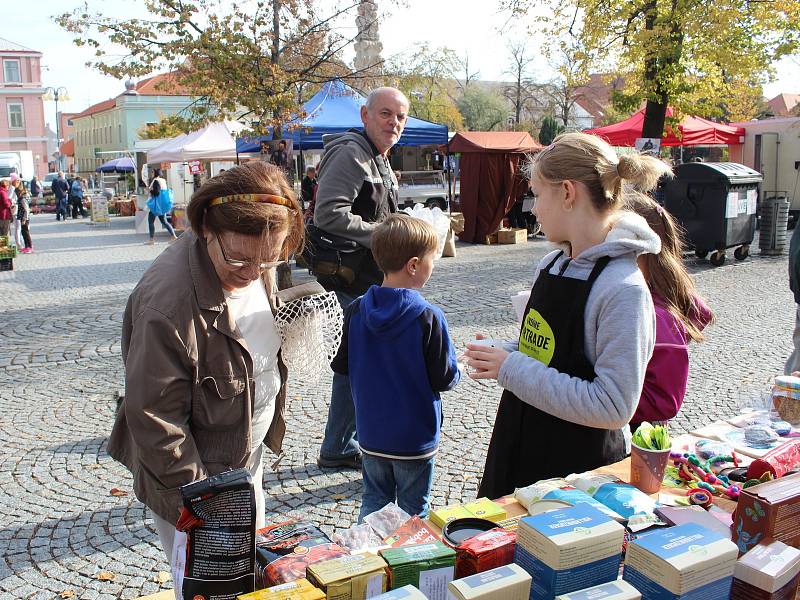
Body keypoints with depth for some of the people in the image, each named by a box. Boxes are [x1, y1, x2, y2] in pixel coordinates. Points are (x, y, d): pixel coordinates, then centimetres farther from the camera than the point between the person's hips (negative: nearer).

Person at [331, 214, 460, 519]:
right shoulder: (428, 317, -21)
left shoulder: (356, 311, -10)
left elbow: (341, 366, 0)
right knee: (412, 511, 15)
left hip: (371, 434, 4)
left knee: (374, 501, 22)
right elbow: (444, 379, -16)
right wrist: (454, 370, 6)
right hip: (415, 438, -3)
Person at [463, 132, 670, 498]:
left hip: (581, 468, -7)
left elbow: (614, 407, -25)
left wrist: (512, 369, -23)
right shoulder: (551, 265, 3)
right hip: (520, 447, 8)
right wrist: (498, 354, -4)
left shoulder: (623, 288, -21)